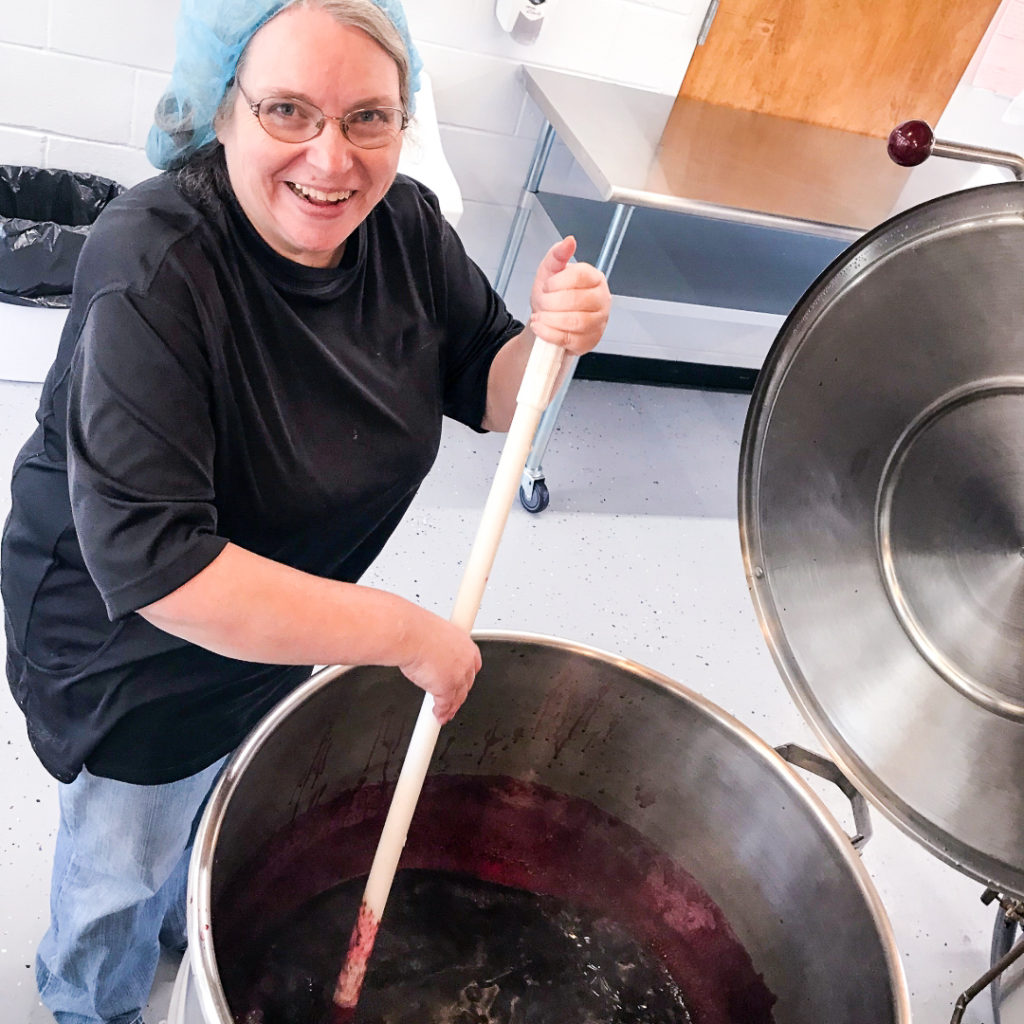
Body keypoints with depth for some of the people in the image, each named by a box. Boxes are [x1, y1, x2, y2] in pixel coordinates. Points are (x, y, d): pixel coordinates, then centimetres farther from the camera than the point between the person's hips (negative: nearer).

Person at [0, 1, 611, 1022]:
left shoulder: (406, 224, -13)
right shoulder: (155, 267, -34)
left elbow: (489, 393, -3)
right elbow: (150, 562, -38)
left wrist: (549, 339, -26)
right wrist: (403, 631, -35)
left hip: (280, 617, 6)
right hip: (128, 641, -5)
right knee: (124, 864, 22)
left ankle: (190, 924, 68)